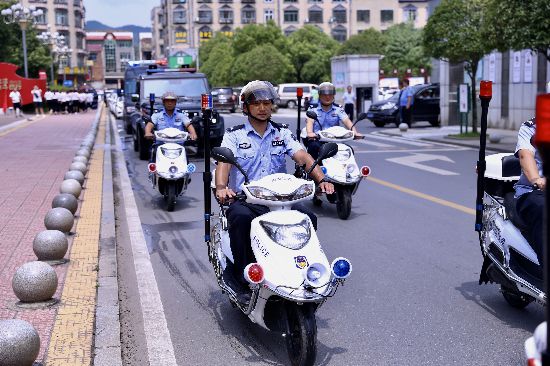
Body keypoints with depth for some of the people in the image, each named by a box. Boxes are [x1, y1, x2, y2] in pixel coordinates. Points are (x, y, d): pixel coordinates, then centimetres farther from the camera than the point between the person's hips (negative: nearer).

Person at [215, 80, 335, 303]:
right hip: (243, 200, -2)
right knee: (241, 217, -36)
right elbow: (224, 162, -11)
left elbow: (303, 157, 0)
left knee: (308, 218, -23)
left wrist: (321, 179, -19)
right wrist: (221, 188, -32)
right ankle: (240, 276, -23)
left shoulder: (282, 133, 15)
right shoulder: (234, 135, 7)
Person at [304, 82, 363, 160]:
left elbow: (346, 121, -5)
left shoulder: (338, 109, 11)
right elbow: (309, 121, -14)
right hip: (316, 139, -2)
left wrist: (354, 132, -26)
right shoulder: (313, 109, 4)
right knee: (314, 146, -35)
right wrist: (310, 133, -38)